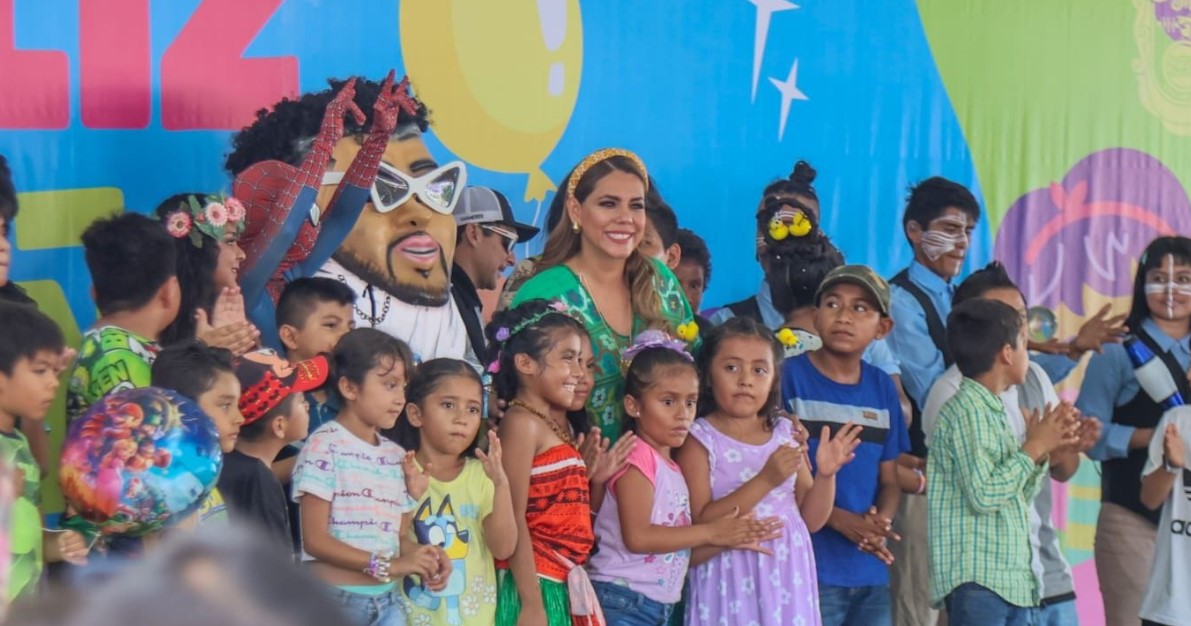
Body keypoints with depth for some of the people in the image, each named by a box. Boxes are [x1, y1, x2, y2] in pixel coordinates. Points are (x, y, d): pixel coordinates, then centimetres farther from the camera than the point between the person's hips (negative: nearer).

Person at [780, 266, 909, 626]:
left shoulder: (883, 387, 9)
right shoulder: (790, 376, -6)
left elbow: (890, 478, 13)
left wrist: (881, 522, -7)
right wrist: (837, 518, -17)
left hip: (872, 574, 5)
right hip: (810, 569, -5)